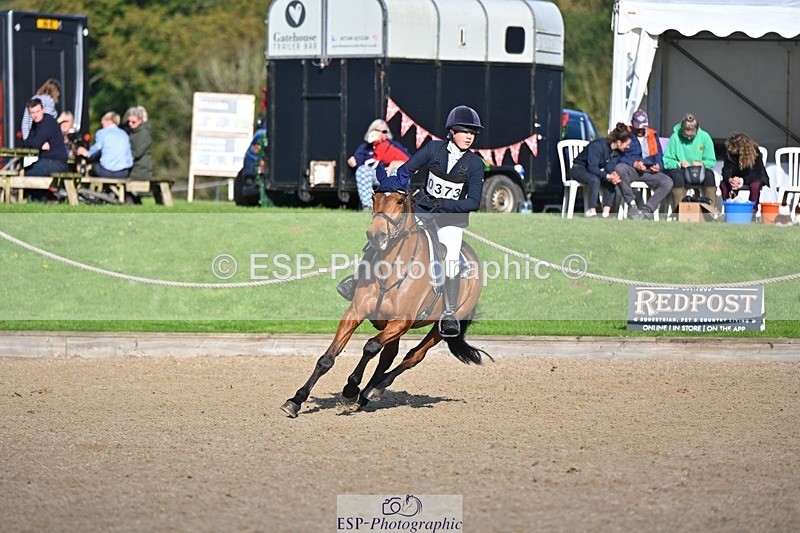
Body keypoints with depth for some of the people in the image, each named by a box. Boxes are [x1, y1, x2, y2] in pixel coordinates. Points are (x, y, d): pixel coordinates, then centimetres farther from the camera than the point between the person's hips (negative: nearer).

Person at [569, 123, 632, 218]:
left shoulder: (618, 152, -4)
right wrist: (607, 176, -45)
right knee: (595, 179, -36)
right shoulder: (597, 146, -27)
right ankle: (592, 210, -37)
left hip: (597, 170, 7)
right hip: (579, 169, -7)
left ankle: (606, 210, -25)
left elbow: (610, 168, -13)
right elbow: (592, 167, -34)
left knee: (612, 180, -19)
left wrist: (613, 175, -37)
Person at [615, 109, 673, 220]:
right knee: (619, 168, -38)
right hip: (631, 170, -3)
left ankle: (646, 210, -28)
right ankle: (631, 206, -31)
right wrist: (634, 163, -16)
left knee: (668, 182, -25)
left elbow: (659, 156, 21)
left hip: (649, 171, 3)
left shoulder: (653, 135, 22)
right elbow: (619, 156, -1)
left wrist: (658, 165, -3)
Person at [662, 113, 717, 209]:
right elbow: (666, 161, -5)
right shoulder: (675, 137, -6)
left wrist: (702, 163, -18)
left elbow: (711, 161, 3)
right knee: (678, 176, -36)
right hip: (679, 170, -2)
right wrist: (679, 164, -24)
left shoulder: (704, 137, -1)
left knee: (709, 174, -30)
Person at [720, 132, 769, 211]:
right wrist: (730, 179, -43)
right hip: (736, 178, 3)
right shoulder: (729, 152, -17)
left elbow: (756, 173, -27)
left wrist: (742, 180, -44)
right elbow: (726, 170, -19)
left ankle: (753, 209, -27)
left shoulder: (755, 152, -25)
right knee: (723, 184, -25)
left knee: (755, 185, -38)